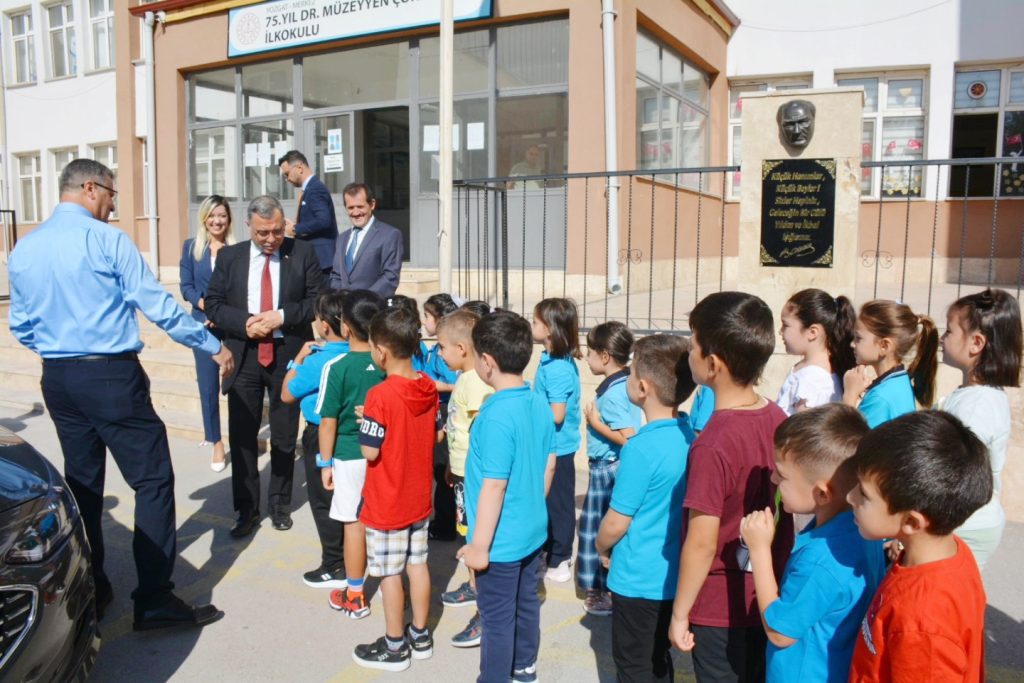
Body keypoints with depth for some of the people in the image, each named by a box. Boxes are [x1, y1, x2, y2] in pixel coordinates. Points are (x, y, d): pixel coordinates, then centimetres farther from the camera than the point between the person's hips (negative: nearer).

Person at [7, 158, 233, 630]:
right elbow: (158, 307, -11)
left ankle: (88, 591, 27)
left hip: (56, 379, 7)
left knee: (82, 482, 17)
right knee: (152, 480, -1)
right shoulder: (107, 240, -11)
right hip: (111, 377, -7)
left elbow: (20, 326, 14)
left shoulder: (23, 249, 8)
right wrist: (214, 347, -3)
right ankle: (154, 599, 0)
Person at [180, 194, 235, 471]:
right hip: (203, 324, 1)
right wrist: (206, 305, -14)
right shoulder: (191, 247, 6)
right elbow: (185, 286, 3)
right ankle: (216, 440, 11)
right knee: (208, 383, 0)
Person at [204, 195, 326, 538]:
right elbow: (213, 304, 3)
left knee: (285, 436, 10)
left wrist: (282, 316, -16)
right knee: (241, 436, 6)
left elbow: (318, 300, -3)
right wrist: (244, 323, -14)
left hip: (288, 355, -1)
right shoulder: (229, 256, 5)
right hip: (244, 356, 1)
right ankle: (247, 509, 18)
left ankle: (280, 503, 27)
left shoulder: (302, 253, -1)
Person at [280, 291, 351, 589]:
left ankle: (334, 567, 15)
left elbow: (287, 394, -9)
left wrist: (299, 358, -3)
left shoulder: (317, 362, -23)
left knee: (324, 502, 7)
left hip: (322, 437, -7)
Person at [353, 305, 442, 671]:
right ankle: (420, 635, 31)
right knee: (417, 564, 17)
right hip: (420, 497, 7)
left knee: (389, 573, 8)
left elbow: (370, 451, -21)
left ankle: (394, 647, 22)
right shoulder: (429, 387, -3)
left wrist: (367, 423, -4)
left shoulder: (380, 396, -24)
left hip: (386, 503, -6)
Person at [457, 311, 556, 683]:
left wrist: (479, 545, -16)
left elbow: (494, 486, -24)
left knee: (497, 618, 10)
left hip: (501, 540, -8)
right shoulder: (540, 403, -3)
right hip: (533, 530, 8)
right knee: (526, 603, 25)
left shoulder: (496, 415, -26)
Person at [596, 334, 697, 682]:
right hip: (674, 576, 7)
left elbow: (616, 524, -18)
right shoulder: (690, 438, -5)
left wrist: (603, 548, 2)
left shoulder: (641, 448, -26)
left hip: (638, 579, -7)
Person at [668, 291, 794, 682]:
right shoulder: (778, 420, -6)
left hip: (719, 611, -6)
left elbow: (702, 544, -23)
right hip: (769, 600, 7)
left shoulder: (712, 446, -28)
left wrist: (679, 614, -11)